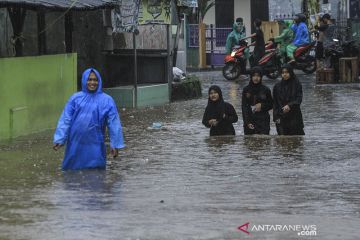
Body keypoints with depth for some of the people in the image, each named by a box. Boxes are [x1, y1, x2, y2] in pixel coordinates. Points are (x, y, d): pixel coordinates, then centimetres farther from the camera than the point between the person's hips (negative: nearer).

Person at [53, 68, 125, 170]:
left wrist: (115, 144, -5)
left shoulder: (107, 100, 1)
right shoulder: (75, 98, 3)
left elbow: (113, 123, 0)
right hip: (76, 144, 1)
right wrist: (59, 139, -9)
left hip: (95, 146, -1)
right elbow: (65, 119, -1)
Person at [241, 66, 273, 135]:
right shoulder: (246, 90, 4)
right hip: (249, 121, 1)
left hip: (263, 121, -1)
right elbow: (244, 107, 1)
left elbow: (271, 105, 13)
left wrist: (262, 106, -8)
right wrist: (247, 122, -9)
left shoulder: (266, 90, 4)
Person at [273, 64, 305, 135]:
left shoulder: (296, 84, 3)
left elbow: (299, 99, -5)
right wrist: (276, 117, -3)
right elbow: (275, 103, 8)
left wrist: (290, 106, -23)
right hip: (281, 118, 1)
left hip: (295, 117, -1)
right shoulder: (277, 86, 8)